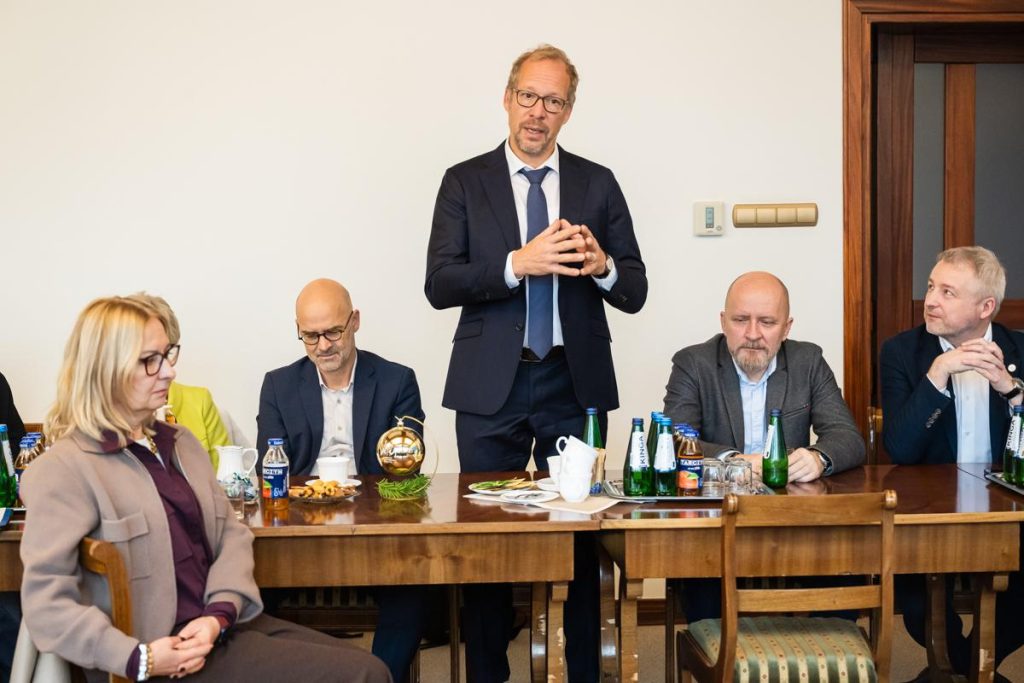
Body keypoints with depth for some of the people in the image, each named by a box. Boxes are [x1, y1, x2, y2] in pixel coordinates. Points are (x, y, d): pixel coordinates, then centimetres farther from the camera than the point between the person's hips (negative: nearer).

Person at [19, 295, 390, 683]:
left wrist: (219, 614, -9)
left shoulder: (180, 442, 16)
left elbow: (232, 533, 10)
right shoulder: (64, 469, -9)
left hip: (225, 626, 7)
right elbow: (46, 604, -15)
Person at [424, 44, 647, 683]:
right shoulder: (465, 181, 4)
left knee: (580, 530, 5)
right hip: (491, 386, 0)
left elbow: (635, 292, 4)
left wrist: (601, 265, -18)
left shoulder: (597, 183, 7)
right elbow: (439, 284, -7)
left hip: (575, 386, 1)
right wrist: (519, 264, -22)